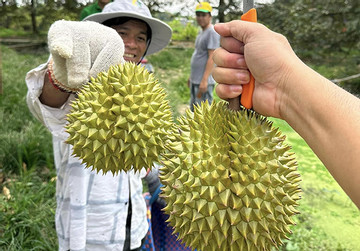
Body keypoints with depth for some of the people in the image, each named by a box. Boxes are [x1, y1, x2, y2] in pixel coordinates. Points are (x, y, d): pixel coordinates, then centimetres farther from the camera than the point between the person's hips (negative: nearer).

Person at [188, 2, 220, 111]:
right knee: (194, 110, 17)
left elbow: (211, 58, -19)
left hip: (204, 81, -10)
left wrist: (204, 80, -24)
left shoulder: (212, 32, -12)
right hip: (195, 80, 10)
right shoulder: (201, 31, 17)